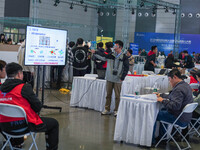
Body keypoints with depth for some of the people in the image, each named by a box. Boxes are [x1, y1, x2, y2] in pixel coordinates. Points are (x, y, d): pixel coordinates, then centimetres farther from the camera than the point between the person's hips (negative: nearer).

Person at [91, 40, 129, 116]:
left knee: (117, 95, 2)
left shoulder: (124, 57, -3)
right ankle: (107, 109, 18)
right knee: (108, 94, 9)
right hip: (109, 78, 3)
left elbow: (126, 68, -3)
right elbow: (103, 57, 11)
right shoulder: (111, 55, 7)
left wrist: (122, 77, -8)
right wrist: (95, 52, 2)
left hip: (118, 80, -3)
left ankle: (116, 110, 12)